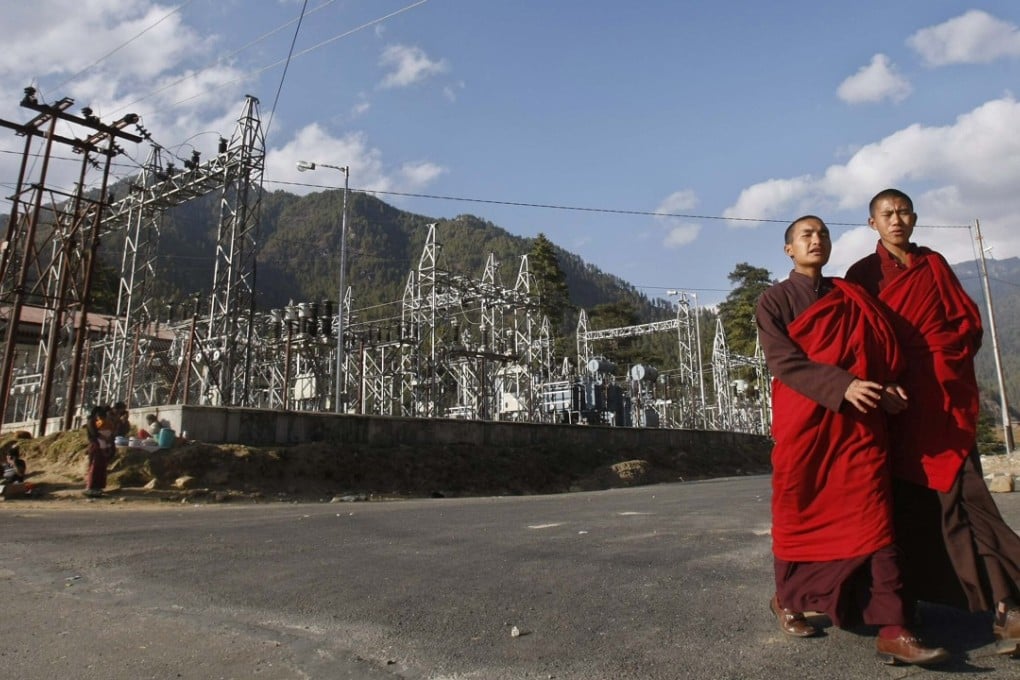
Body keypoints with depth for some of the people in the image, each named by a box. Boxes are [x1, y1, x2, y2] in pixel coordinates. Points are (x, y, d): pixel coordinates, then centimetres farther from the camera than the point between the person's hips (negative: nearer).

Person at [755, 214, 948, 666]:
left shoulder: (853, 298, 17)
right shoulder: (774, 300, 3)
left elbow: (883, 346, 11)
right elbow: (782, 359, -10)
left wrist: (890, 385, -10)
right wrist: (841, 386, -22)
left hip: (858, 421, 3)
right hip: (803, 421, -3)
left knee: (874, 518, -5)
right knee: (799, 513, 7)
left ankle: (892, 631, -5)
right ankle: (787, 599, 26)